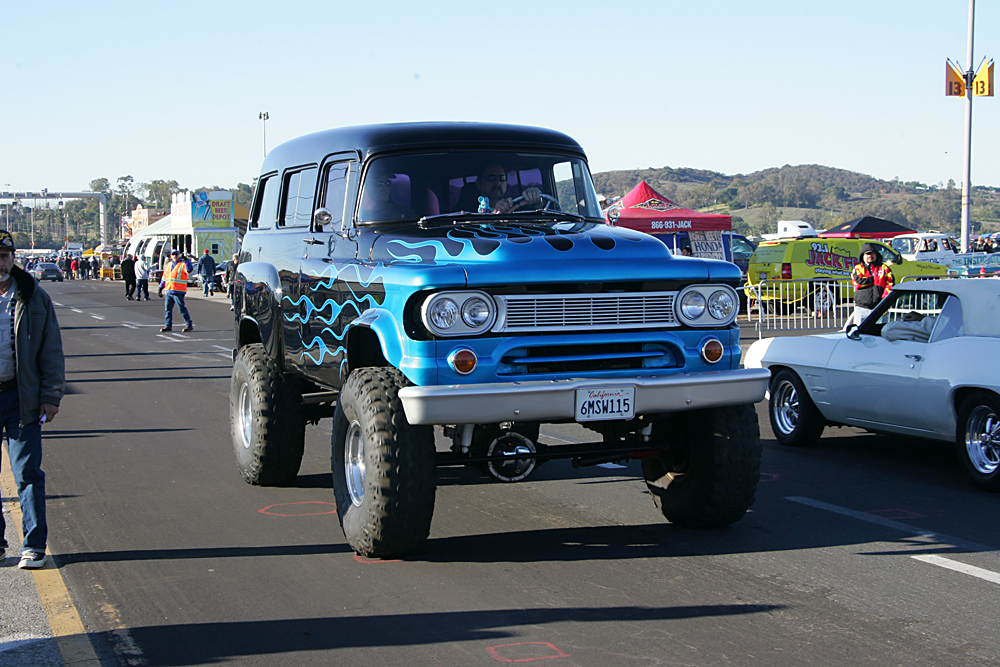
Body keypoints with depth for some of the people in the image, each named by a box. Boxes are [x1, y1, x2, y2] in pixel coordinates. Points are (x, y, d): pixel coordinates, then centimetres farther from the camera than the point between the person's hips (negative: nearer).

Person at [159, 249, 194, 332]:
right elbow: (164, 277, 23)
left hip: (178, 292, -7)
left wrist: (185, 260, -33)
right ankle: (168, 325, 15)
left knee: (182, 309, -5)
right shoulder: (168, 265, 16)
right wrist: (161, 288, 21)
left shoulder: (182, 265, -5)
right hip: (168, 291, 7)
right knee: (167, 308, 7)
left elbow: (189, 270, -26)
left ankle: (189, 325, 2)